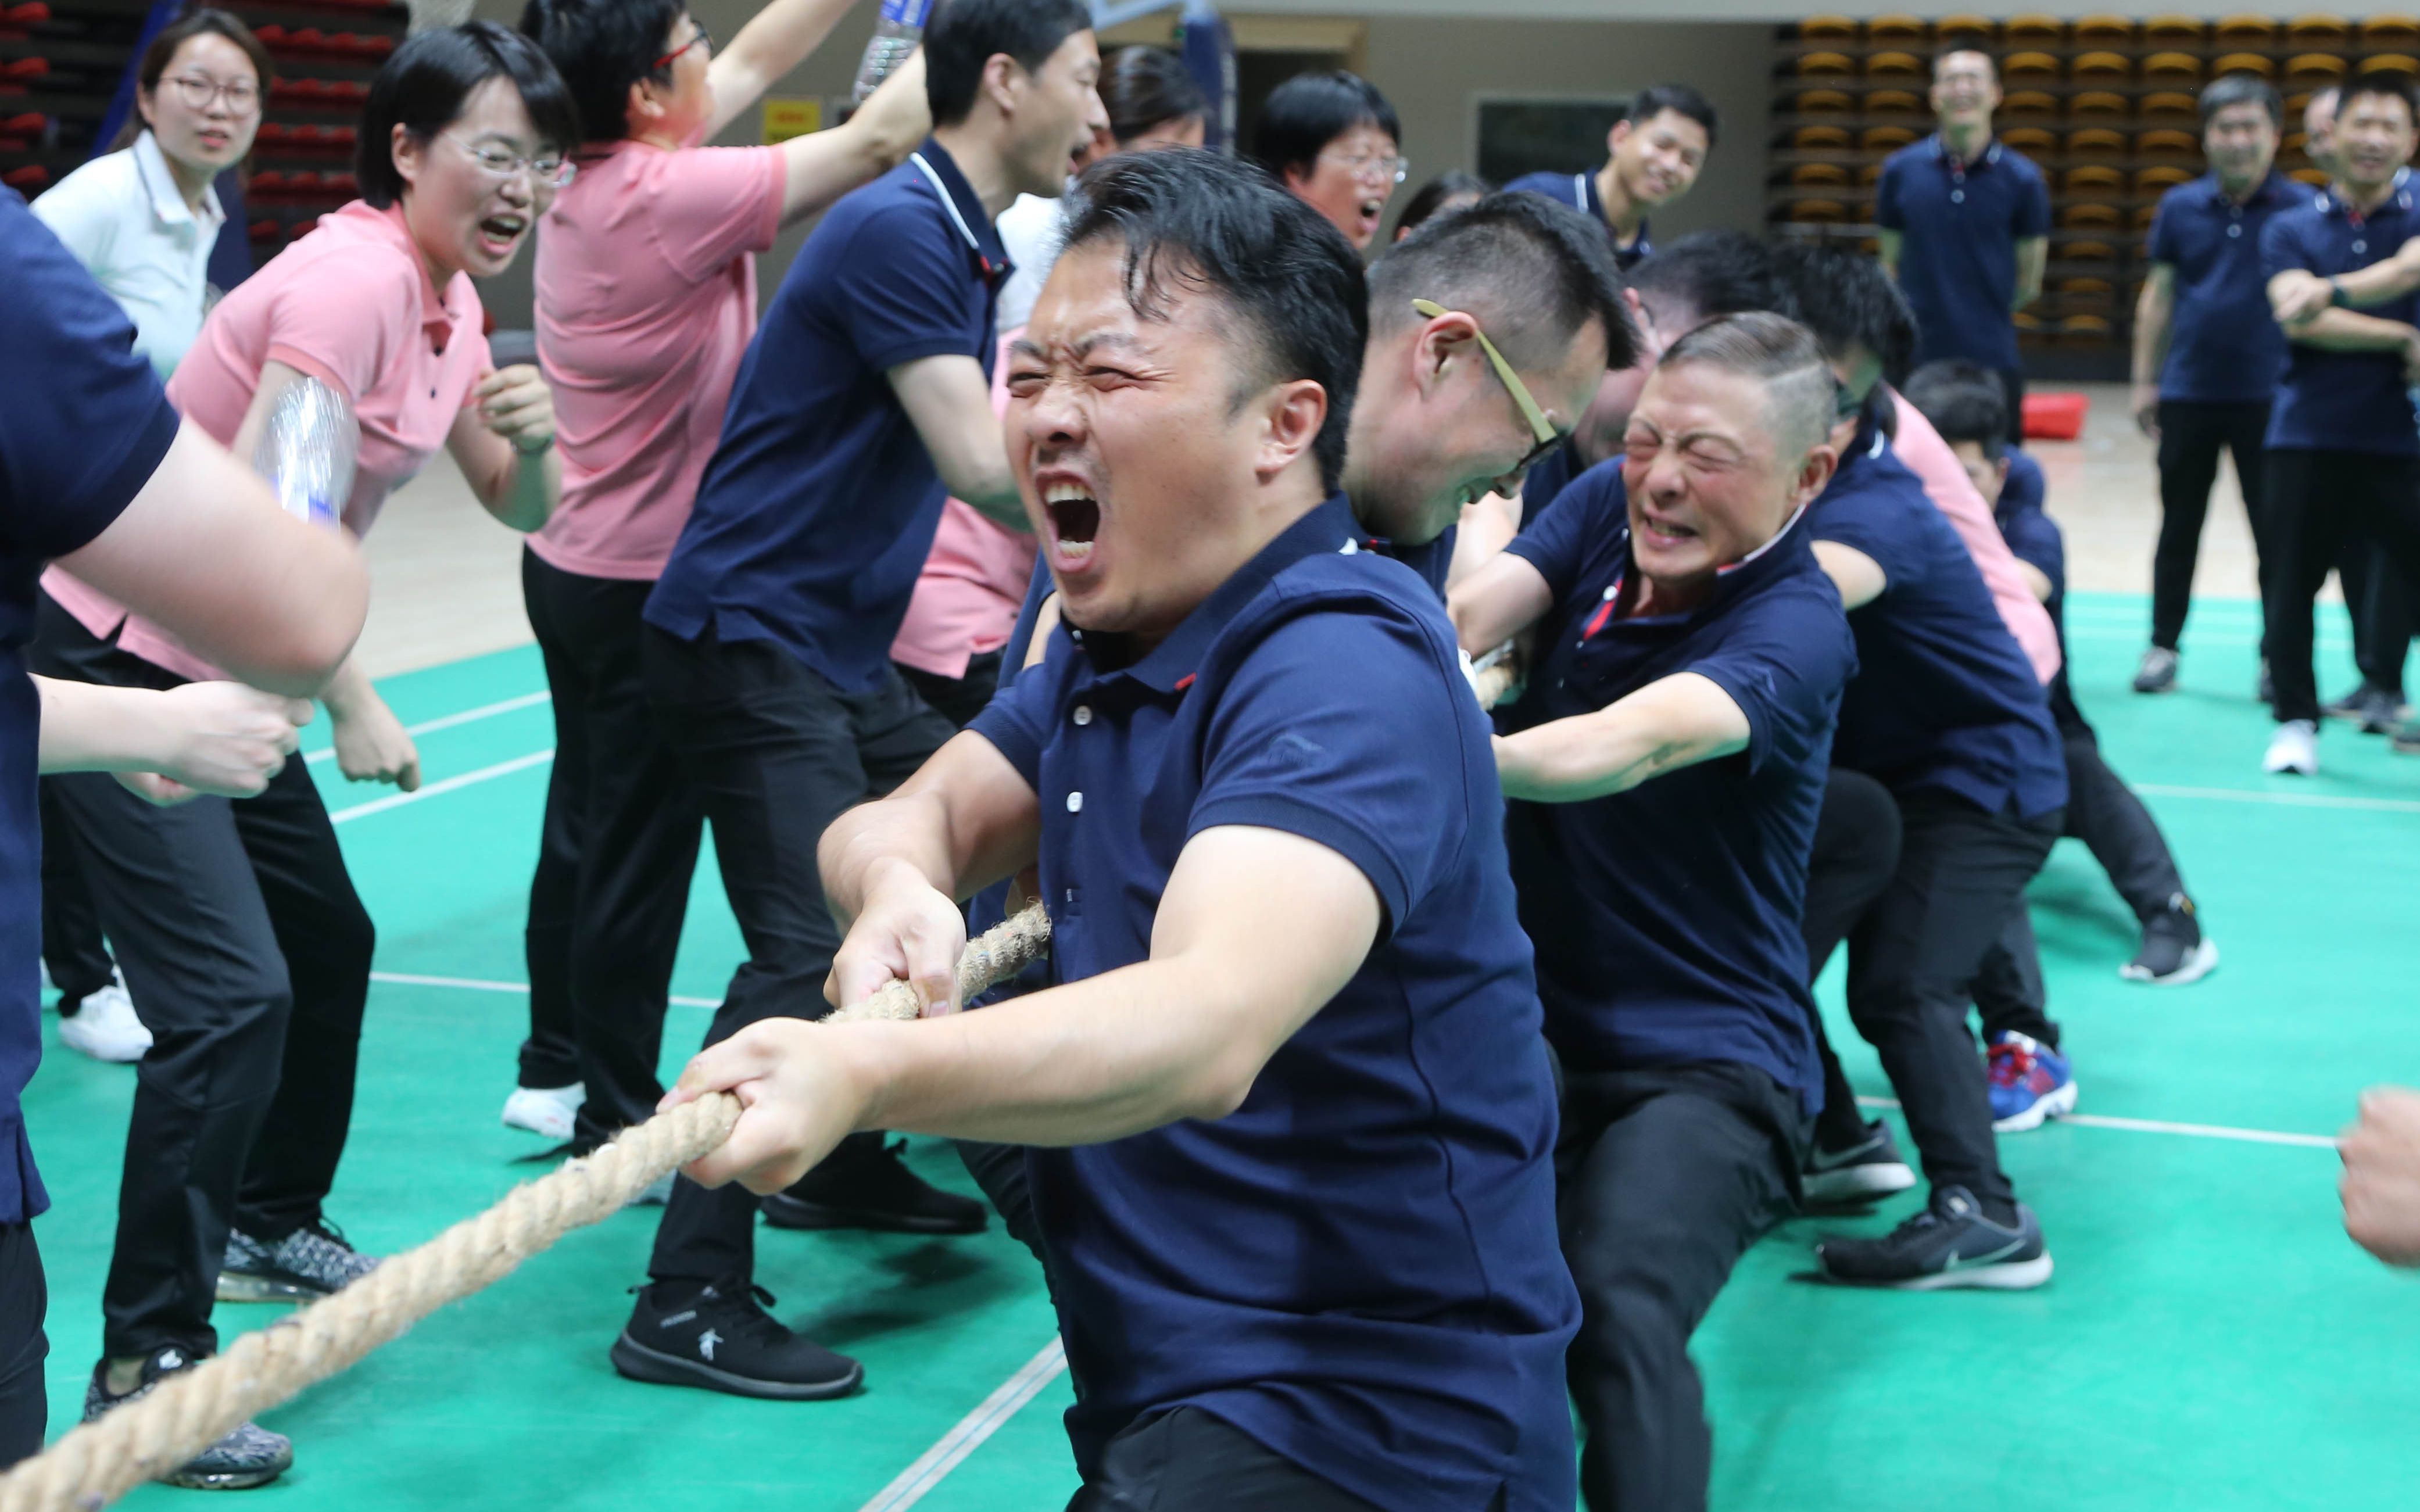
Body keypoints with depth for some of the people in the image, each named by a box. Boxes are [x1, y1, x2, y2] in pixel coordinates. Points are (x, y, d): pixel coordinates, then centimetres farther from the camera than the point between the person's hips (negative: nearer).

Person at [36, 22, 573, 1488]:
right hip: (111, 664, -10)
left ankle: (271, 1225, 43)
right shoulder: (354, 279, -23)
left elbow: (521, 508, 11)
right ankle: (145, 1363, -7)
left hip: (226, 671, 10)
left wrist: (534, 438, -12)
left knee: (328, 937, 21)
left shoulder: (450, 298, 6)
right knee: (233, 995, -17)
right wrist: (355, 706, -24)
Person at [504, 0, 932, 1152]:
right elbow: (875, 140, -23)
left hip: (575, 566, 9)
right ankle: (618, 1120, 13)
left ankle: (556, 1073, 30)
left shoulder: (609, 169, 0)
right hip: (649, 582, -9)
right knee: (640, 856, 2)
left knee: (586, 828, 19)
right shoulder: (667, 195, -24)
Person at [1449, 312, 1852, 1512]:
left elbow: (1638, 743, -36)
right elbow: (1470, 611, -15)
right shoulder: (1606, 506, 1)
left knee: (1613, 1314, -29)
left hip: (1702, 1063, -6)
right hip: (1532, 1030, 6)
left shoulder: (1794, 629, -17)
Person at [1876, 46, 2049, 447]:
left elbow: (2029, 282, 7)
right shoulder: (1901, 170, 3)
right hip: (1915, 356, 1)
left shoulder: (2021, 177, 0)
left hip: (1992, 358, -1)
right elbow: (1891, 263, 10)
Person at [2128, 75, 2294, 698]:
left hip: (2268, 395, -2)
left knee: (2275, 530, 3)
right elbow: (2158, 296, 10)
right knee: (2179, 528, 9)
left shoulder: (2299, 209, -3)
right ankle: (2162, 647, 18)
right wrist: (2144, 380, 6)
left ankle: (2277, 657, 13)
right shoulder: (2180, 207, 5)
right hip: (2188, 391, 2)